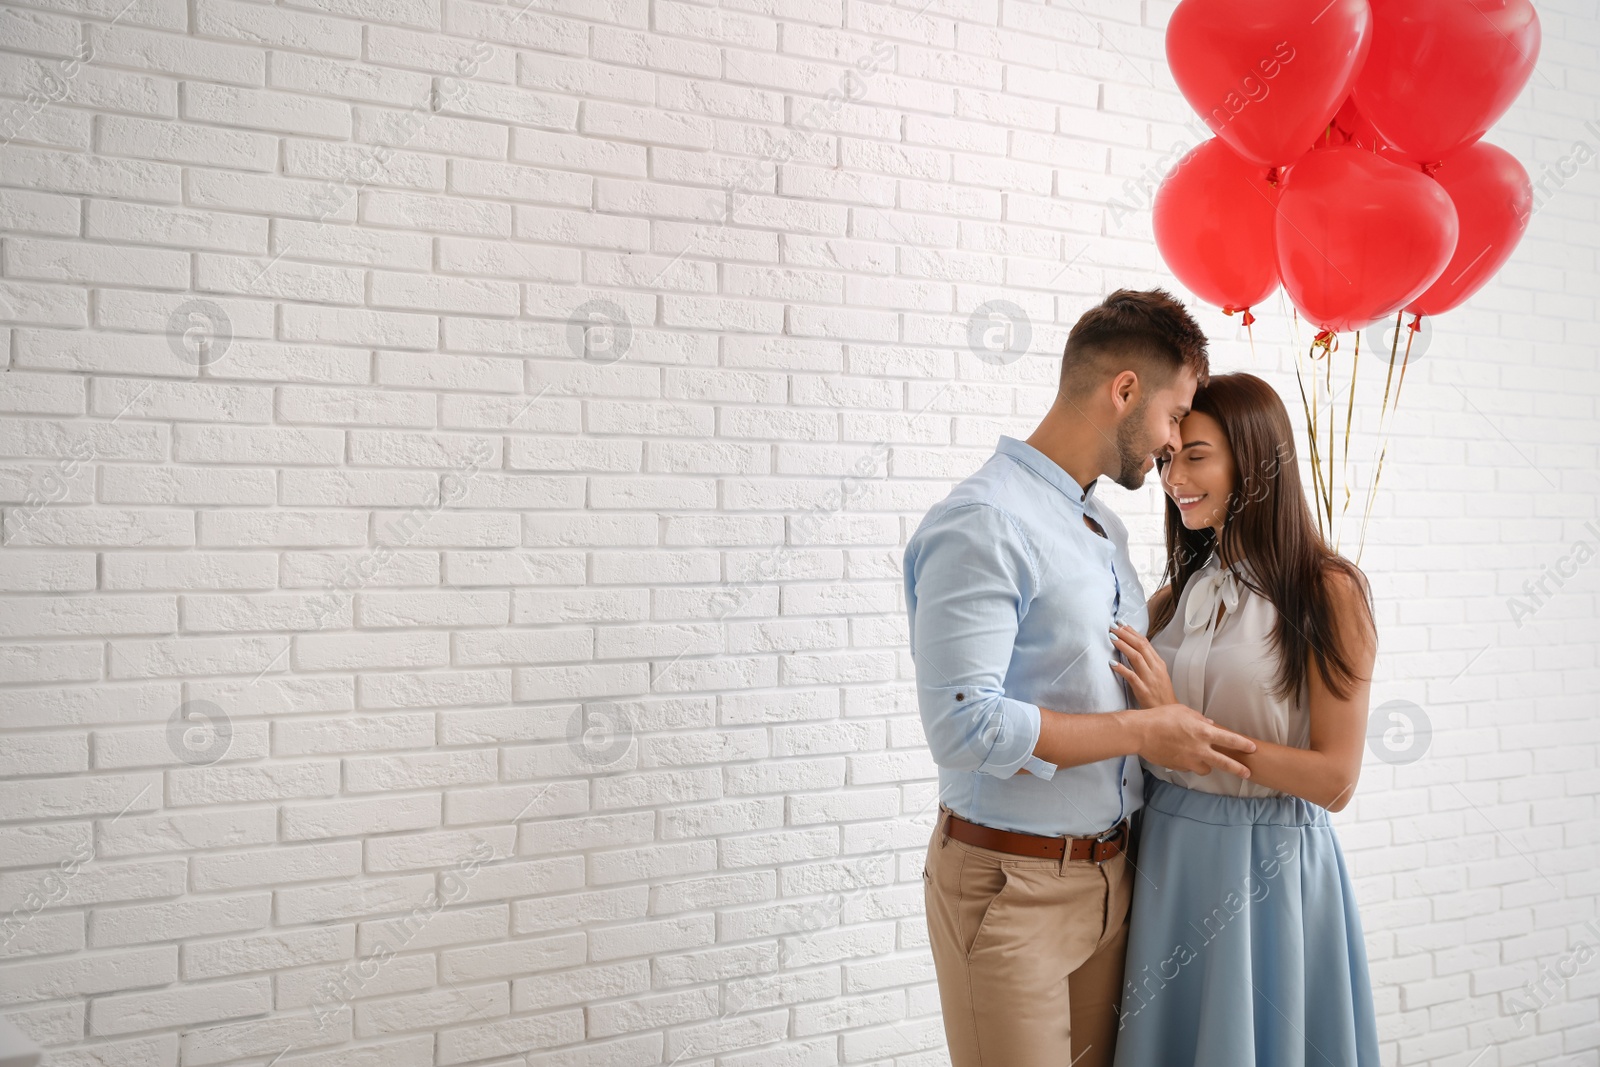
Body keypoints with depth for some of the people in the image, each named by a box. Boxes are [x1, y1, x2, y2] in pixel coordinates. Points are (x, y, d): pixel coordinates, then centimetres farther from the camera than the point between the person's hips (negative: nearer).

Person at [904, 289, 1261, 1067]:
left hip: (1109, 876, 8)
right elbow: (964, 726, -26)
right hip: (1011, 887, -8)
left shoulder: (1107, 530, 13)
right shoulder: (983, 523, -18)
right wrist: (1143, 731, -17)